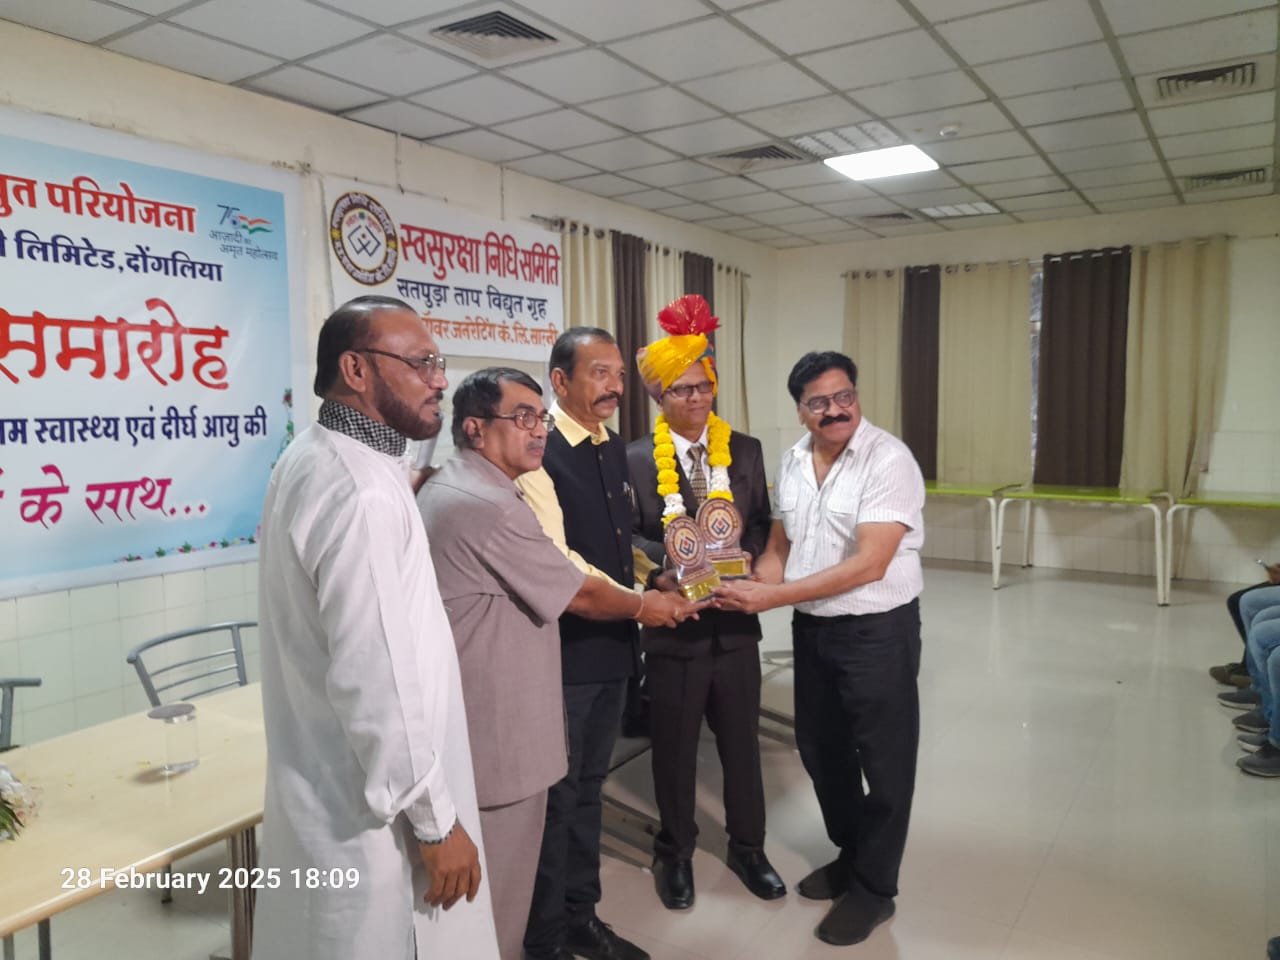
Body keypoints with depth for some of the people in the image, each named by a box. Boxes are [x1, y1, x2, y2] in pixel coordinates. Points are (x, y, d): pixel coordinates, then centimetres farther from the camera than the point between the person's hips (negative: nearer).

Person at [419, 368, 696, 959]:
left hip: (470, 721, 10)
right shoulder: (492, 506, -23)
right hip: (497, 733, -10)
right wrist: (646, 606, 4)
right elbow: (581, 595, -14)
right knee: (498, 892, 8)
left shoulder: (444, 489, 10)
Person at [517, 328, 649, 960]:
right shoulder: (538, 454, -16)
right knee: (555, 794, 7)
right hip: (563, 651, -7)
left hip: (612, 647, 8)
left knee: (588, 787, 19)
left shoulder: (615, 449, 9)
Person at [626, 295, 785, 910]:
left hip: (735, 621, 3)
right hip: (672, 622, -2)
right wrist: (668, 561, -23)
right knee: (673, 748, 14)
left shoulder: (745, 450, 4)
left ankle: (748, 848, 38)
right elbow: (628, 536, -5)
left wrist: (746, 556, -13)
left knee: (742, 743, 16)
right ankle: (676, 855, 35)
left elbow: (762, 524, 6)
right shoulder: (636, 459, -5)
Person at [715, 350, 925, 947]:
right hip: (811, 628, 7)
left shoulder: (889, 460, -18)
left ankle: (874, 888, 29)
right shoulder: (791, 463, 4)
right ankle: (849, 856, 43)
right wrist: (754, 589, -11)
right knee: (820, 750, 20)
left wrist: (772, 597, -25)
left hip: (877, 631, -7)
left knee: (883, 763, 9)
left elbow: (869, 565, -25)